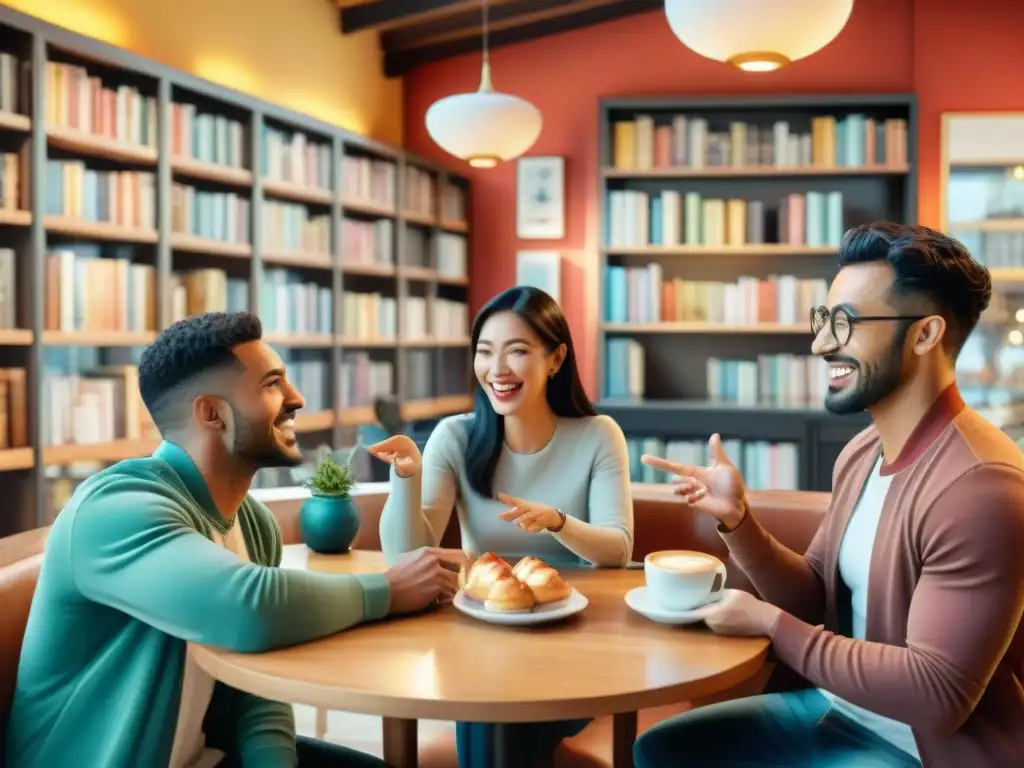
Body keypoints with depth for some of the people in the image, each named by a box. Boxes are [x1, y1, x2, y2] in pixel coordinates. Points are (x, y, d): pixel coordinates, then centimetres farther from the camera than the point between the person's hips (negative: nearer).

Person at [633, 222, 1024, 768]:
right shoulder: (861, 453, 4)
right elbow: (815, 599, 7)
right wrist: (738, 521, -11)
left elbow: (936, 696, -28)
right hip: (839, 708, 8)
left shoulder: (980, 489, -27)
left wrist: (772, 624, -20)